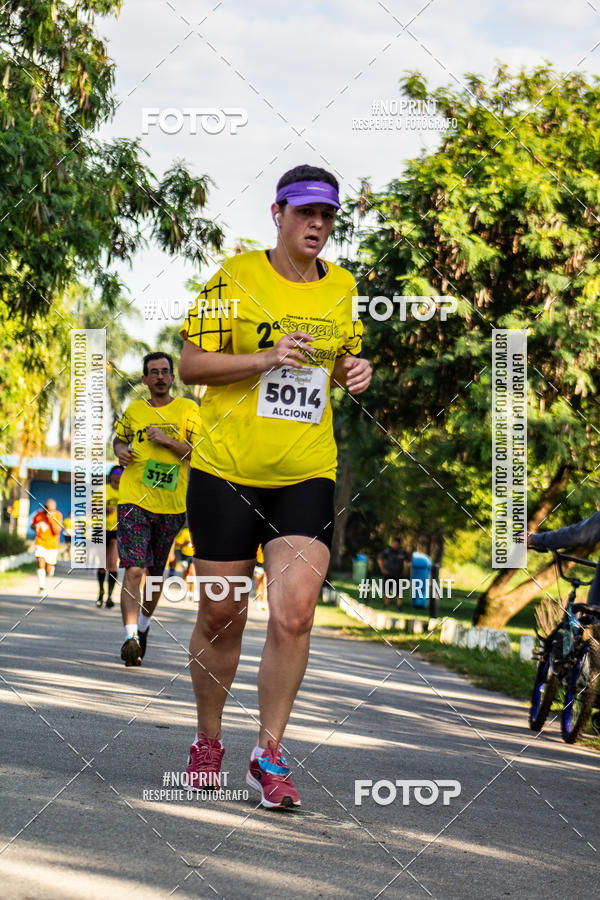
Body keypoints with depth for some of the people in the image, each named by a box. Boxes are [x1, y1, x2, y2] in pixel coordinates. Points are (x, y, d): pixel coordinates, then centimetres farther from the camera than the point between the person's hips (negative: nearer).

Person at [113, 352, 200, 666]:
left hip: (171, 503, 0)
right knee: (133, 569, -15)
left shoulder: (188, 410, 2)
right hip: (134, 501, 0)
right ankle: (130, 637, -20)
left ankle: (144, 624, 36)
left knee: (156, 572, 14)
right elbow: (119, 438, 27)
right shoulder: (133, 411, 9)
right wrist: (120, 451, 4)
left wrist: (167, 440, -16)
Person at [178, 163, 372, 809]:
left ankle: (269, 755, 1)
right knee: (221, 617, 5)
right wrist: (267, 358, -18)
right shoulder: (236, 277, -4)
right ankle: (208, 742, 26)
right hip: (226, 468, -2)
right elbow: (189, 365, -5)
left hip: (307, 474, 2)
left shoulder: (341, 287, 9)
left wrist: (354, 370, 1)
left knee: (294, 615, -11)